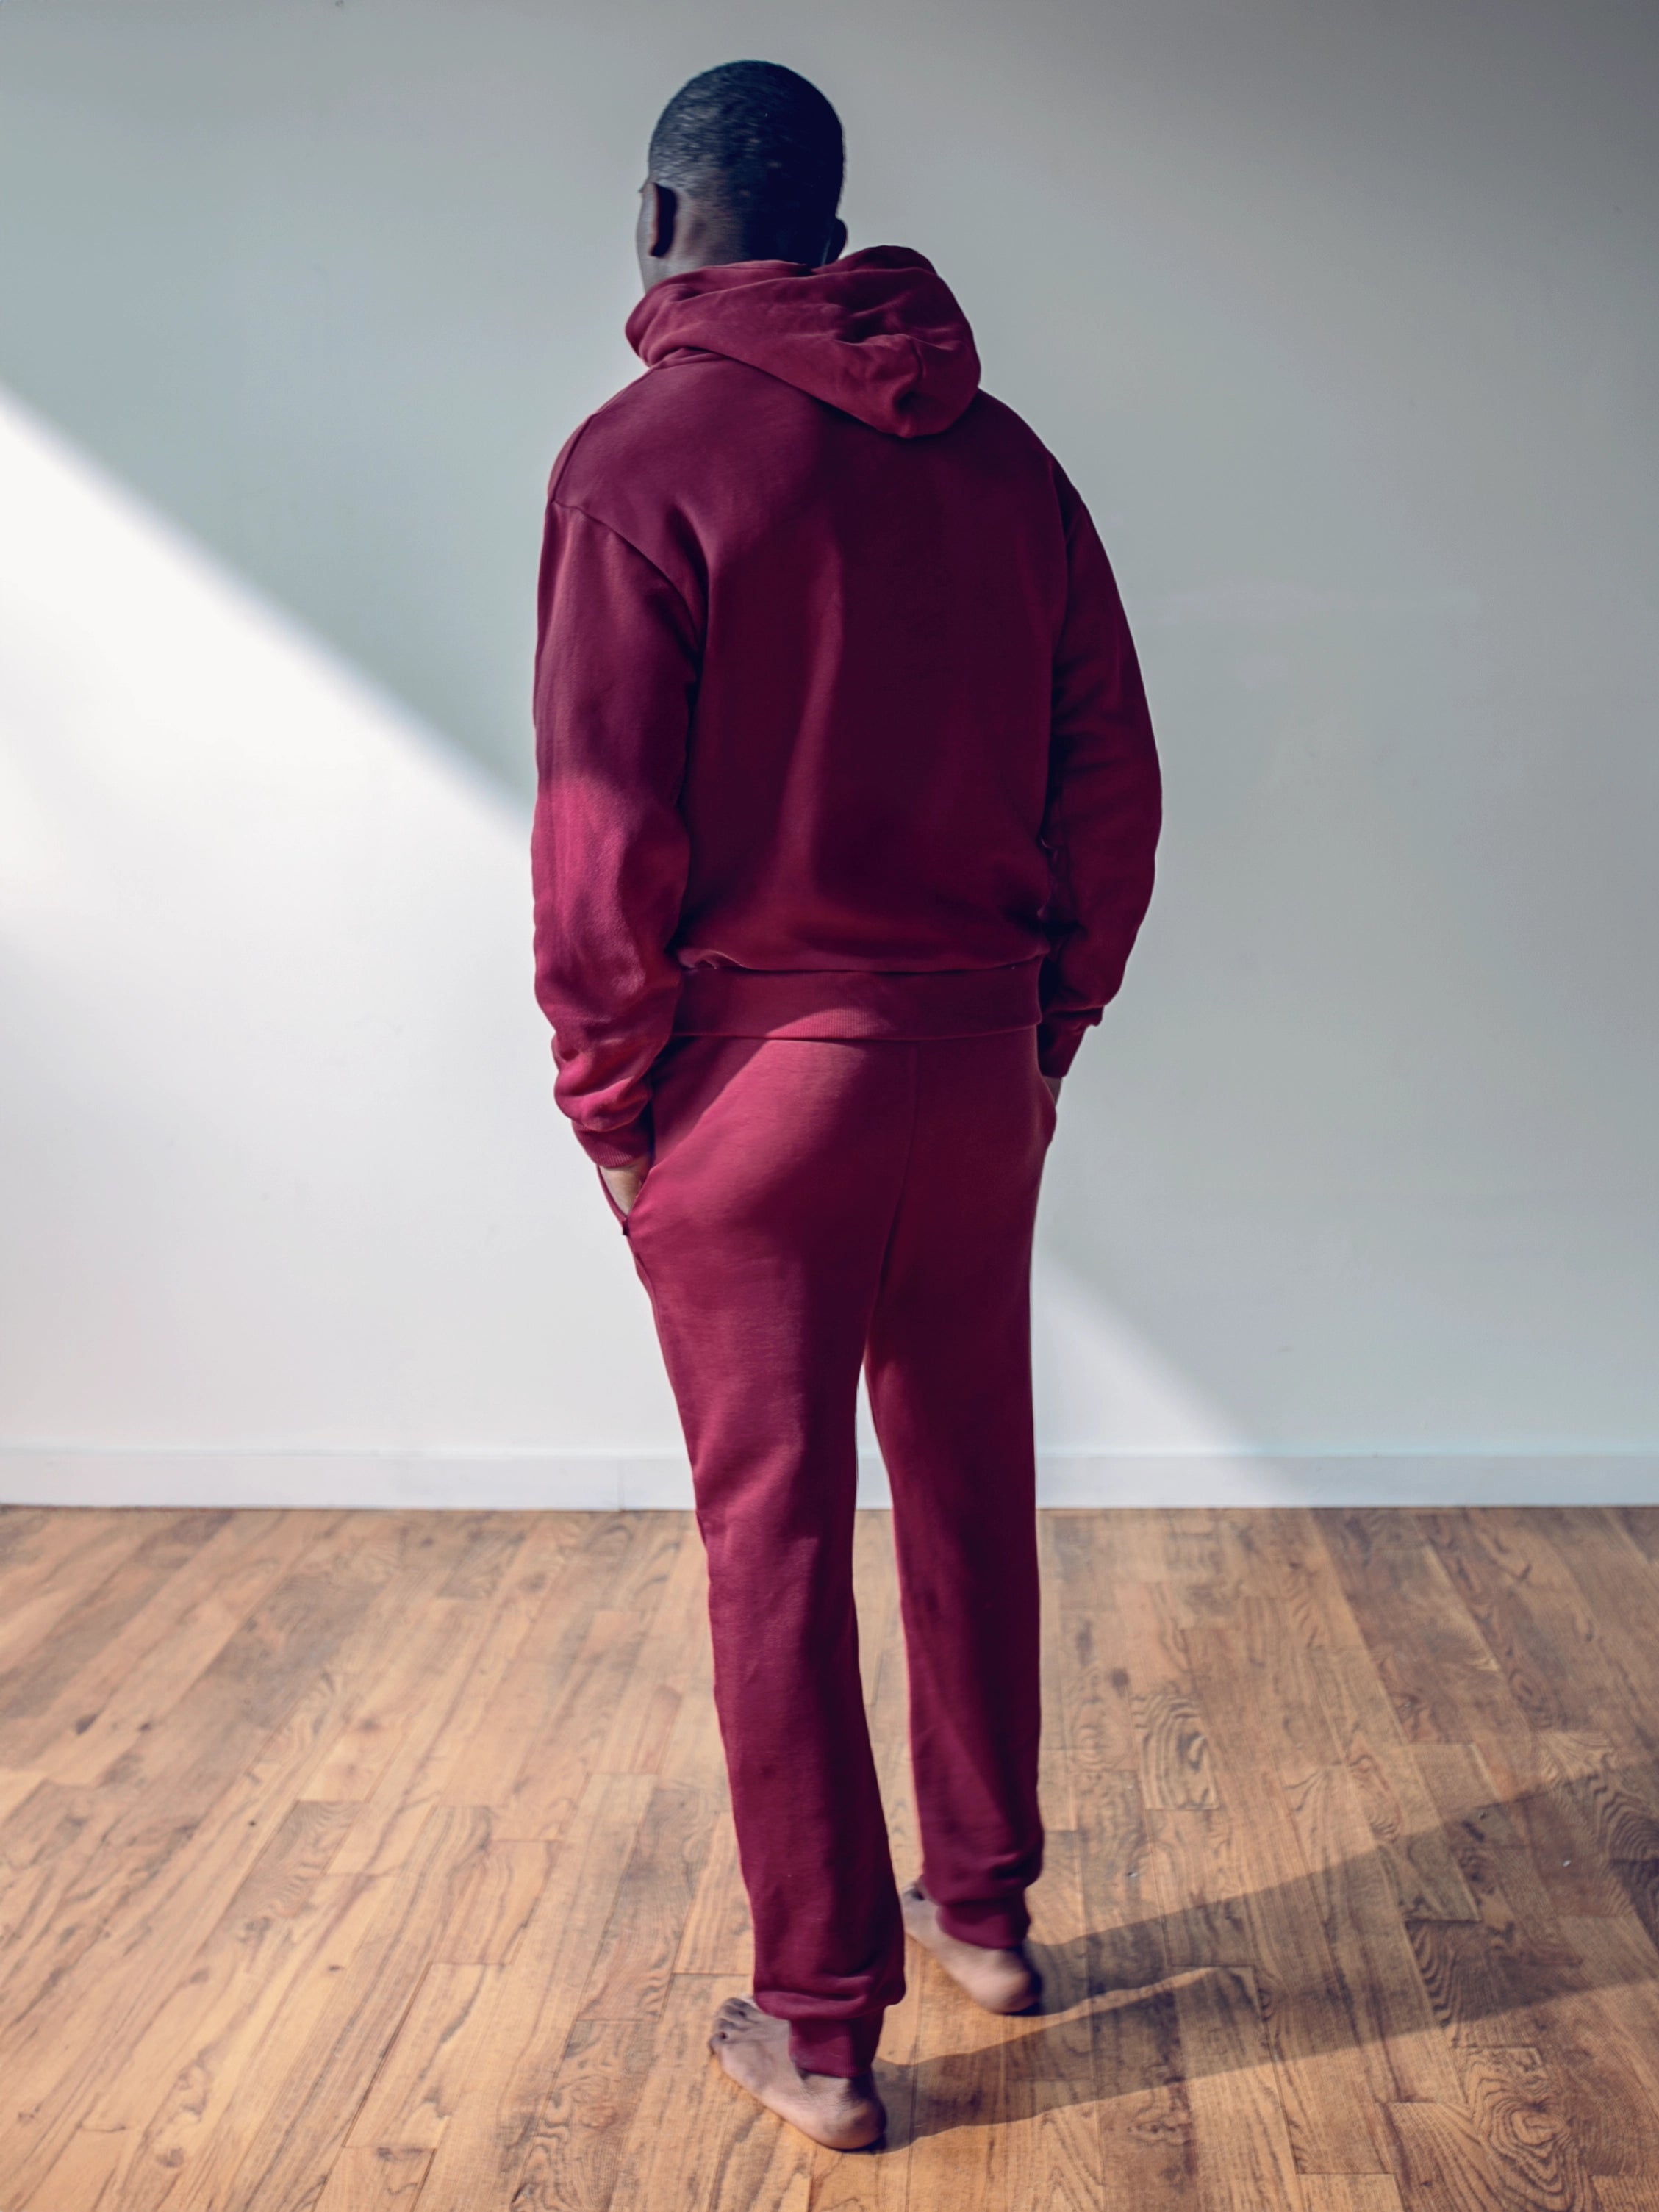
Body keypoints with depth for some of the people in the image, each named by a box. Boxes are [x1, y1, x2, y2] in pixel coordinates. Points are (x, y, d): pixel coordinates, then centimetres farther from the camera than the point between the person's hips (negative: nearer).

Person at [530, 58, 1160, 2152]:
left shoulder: (642, 457, -10)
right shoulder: (1002, 455, 7)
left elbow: (601, 833, -14)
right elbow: (1114, 783, 6)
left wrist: (608, 1105, -4)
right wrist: (1050, 1019, 15)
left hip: (754, 1079, -5)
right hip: (976, 1075, 5)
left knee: (773, 1540, 6)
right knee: (972, 1499, 17)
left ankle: (819, 2026, 17)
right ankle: (984, 1904, 34)